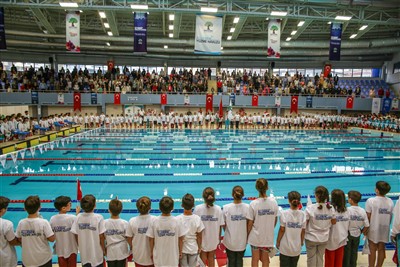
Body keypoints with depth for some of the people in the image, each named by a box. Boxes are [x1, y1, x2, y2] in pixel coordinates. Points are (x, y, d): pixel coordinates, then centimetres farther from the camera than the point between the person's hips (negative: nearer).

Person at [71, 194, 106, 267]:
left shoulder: (78, 217, -11)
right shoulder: (99, 218, -20)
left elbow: (76, 235, -4)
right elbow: (101, 237, -15)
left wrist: (80, 246, 13)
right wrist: (103, 250, 0)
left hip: (84, 253, 3)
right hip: (96, 253, -3)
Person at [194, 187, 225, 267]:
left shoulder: (198, 208, -18)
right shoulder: (218, 209, -13)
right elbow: (220, 226, -7)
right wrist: (219, 238, 9)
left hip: (202, 239, -1)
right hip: (213, 239, 2)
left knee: (202, 260, 19)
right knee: (211, 258, 23)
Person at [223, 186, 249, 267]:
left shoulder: (226, 208, -17)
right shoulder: (247, 207, -14)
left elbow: (224, 225, -7)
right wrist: (247, 236, 12)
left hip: (230, 241, -1)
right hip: (242, 241, 1)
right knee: (239, 260, 21)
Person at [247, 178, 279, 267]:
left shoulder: (253, 203, -19)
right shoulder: (274, 202, -11)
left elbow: (250, 223, -13)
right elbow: (275, 220, 1)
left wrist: (247, 235, 4)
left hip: (255, 236, -2)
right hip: (268, 236, 2)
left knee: (255, 260, 17)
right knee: (265, 260, 21)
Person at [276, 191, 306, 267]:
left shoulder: (284, 213, -17)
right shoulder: (303, 214, -11)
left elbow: (282, 230, -12)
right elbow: (303, 231, -3)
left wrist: (278, 242, 2)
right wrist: (302, 242, 15)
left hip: (285, 247, -2)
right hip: (297, 248, 2)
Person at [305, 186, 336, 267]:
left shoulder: (310, 208, -22)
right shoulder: (330, 208, -11)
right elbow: (334, 222, 2)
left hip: (311, 238, -3)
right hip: (324, 238, 3)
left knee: (311, 259, 17)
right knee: (320, 258, 23)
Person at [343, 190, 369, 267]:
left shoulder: (347, 210, -21)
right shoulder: (363, 211, -9)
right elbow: (367, 225, -5)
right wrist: (362, 232, 12)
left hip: (348, 234, -4)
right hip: (357, 235, 4)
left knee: (346, 252, 12)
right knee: (354, 253, 19)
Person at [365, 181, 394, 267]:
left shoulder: (371, 201, -19)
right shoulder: (390, 202, -5)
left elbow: (368, 217, -15)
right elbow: (390, 217, 2)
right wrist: (386, 225, 18)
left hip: (374, 230, -4)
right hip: (385, 230, 4)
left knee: (372, 250, 8)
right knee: (381, 249, 16)